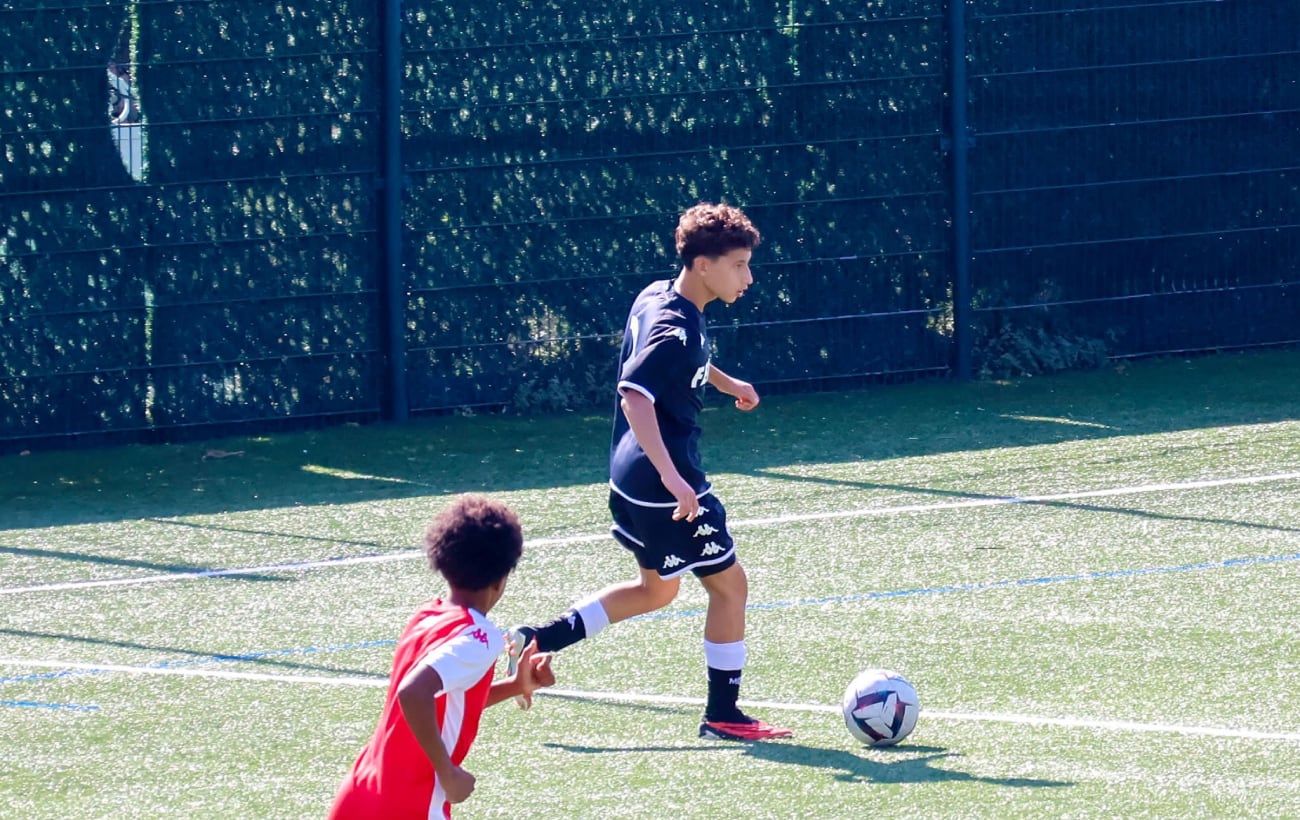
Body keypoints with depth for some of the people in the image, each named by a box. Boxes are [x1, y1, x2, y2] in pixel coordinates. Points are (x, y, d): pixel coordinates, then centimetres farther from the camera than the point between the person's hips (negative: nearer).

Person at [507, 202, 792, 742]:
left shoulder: (656, 297, 6)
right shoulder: (677, 329, -23)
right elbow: (635, 397, -35)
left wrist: (725, 382, 45)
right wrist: (672, 478, -42)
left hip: (632, 475, 10)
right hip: (661, 485, -10)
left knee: (657, 589, 25)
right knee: (729, 584, 4)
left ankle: (538, 640, 20)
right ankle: (722, 715, 13)